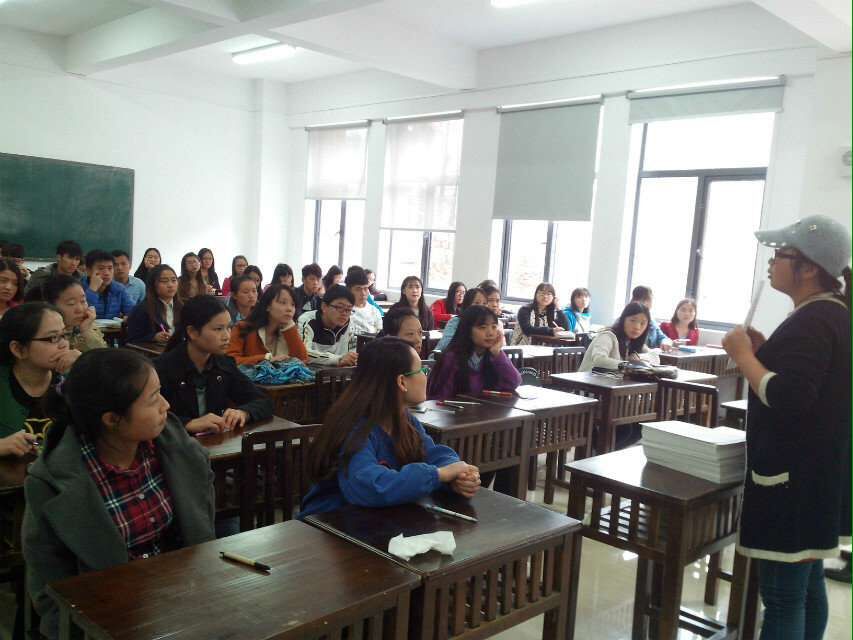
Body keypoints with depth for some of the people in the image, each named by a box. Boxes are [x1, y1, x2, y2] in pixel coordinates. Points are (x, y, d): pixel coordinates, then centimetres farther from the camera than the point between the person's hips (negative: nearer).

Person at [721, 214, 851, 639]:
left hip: (794, 477, -11)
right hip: (818, 473, 11)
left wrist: (742, 355, -16)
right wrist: (764, 349, 8)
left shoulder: (811, 322, -19)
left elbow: (787, 399, -27)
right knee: (807, 587, 19)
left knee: (782, 596, -3)